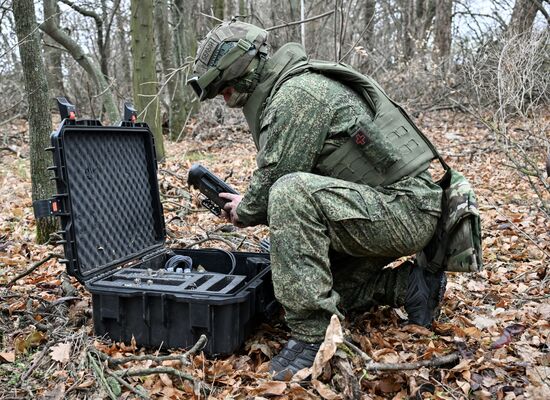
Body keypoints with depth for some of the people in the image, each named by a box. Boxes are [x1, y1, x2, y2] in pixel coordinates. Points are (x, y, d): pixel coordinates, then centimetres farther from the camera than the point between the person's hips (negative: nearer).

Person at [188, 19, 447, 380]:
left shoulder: (296, 92, -17)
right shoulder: (285, 92, 14)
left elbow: (275, 180, -20)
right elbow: (294, 174, 20)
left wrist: (245, 212, 0)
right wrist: (248, 202, 12)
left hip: (405, 208, -11)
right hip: (387, 214, 11)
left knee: (292, 193, -32)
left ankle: (311, 337, -25)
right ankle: (409, 285, 14)